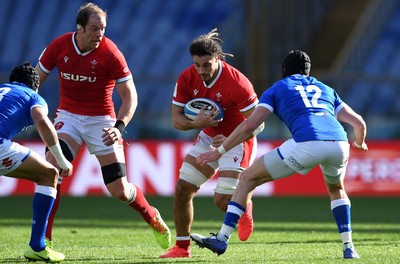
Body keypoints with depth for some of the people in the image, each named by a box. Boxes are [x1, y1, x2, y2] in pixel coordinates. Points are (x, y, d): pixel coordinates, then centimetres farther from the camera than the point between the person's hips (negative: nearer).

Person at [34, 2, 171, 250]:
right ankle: (43, 239, -17)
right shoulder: (59, 46, -9)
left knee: (119, 190, -3)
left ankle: (153, 218, 30)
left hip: (101, 120, -2)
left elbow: (130, 95, -13)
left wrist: (119, 126, -28)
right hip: (68, 116, 2)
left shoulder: (110, 52, -16)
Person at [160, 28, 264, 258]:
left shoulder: (237, 83, -28)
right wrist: (197, 123, -29)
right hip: (209, 138, 5)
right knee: (182, 189, -3)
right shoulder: (187, 79, -13)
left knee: (223, 201, -14)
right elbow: (177, 119, -8)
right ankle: (182, 246, 10)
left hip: (237, 141, -5)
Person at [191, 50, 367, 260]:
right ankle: (348, 248, 22)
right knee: (336, 190, 37)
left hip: (306, 144, -4)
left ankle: (222, 239, 7)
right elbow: (359, 123, 27)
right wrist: (360, 143, 50)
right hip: (339, 143, 4)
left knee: (248, 178, 13)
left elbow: (249, 125, 12)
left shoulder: (277, 89, 24)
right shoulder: (325, 89, 34)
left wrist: (219, 151, 20)